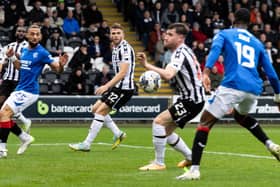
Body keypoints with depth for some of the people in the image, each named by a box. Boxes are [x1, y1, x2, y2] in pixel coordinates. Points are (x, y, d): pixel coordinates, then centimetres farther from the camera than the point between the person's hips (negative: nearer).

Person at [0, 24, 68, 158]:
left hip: (29, 91, -8)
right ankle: (25, 138, 24)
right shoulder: (24, 50, 10)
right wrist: (12, 57, 8)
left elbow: (57, 69, -11)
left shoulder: (42, 53, -12)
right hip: (20, 89, 8)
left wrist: (61, 65, -33)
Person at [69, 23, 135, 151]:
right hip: (117, 86, 10)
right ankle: (118, 134, 18)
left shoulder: (125, 49, -16)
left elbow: (123, 73, -24)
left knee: (100, 111, -12)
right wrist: (108, 86, 23)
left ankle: (86, 144, -9)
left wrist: (106, 86, -28)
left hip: (124, 88, -10)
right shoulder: (115, 48, 14)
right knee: (96, 108, 12)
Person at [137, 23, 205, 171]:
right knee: (166, 130, 15)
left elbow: (168, 75, -35)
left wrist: (147, 65, -37)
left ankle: (159, 163, -13)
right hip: (188, 98, 10)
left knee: (159, 121, -17)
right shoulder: (185, 50, 13)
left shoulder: (180, 53, -18)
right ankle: (190, 158, 27)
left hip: (192, 100, -10)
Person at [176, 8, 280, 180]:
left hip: (233, 86, -5)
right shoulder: (257, 43, 25)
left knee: (206, 122, 1)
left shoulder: (224, 34, 14)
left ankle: (195, 169, -11)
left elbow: (215, 49, -8)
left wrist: (206, 72, -23)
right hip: (254, 89, 5)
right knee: (241, 116, 37)